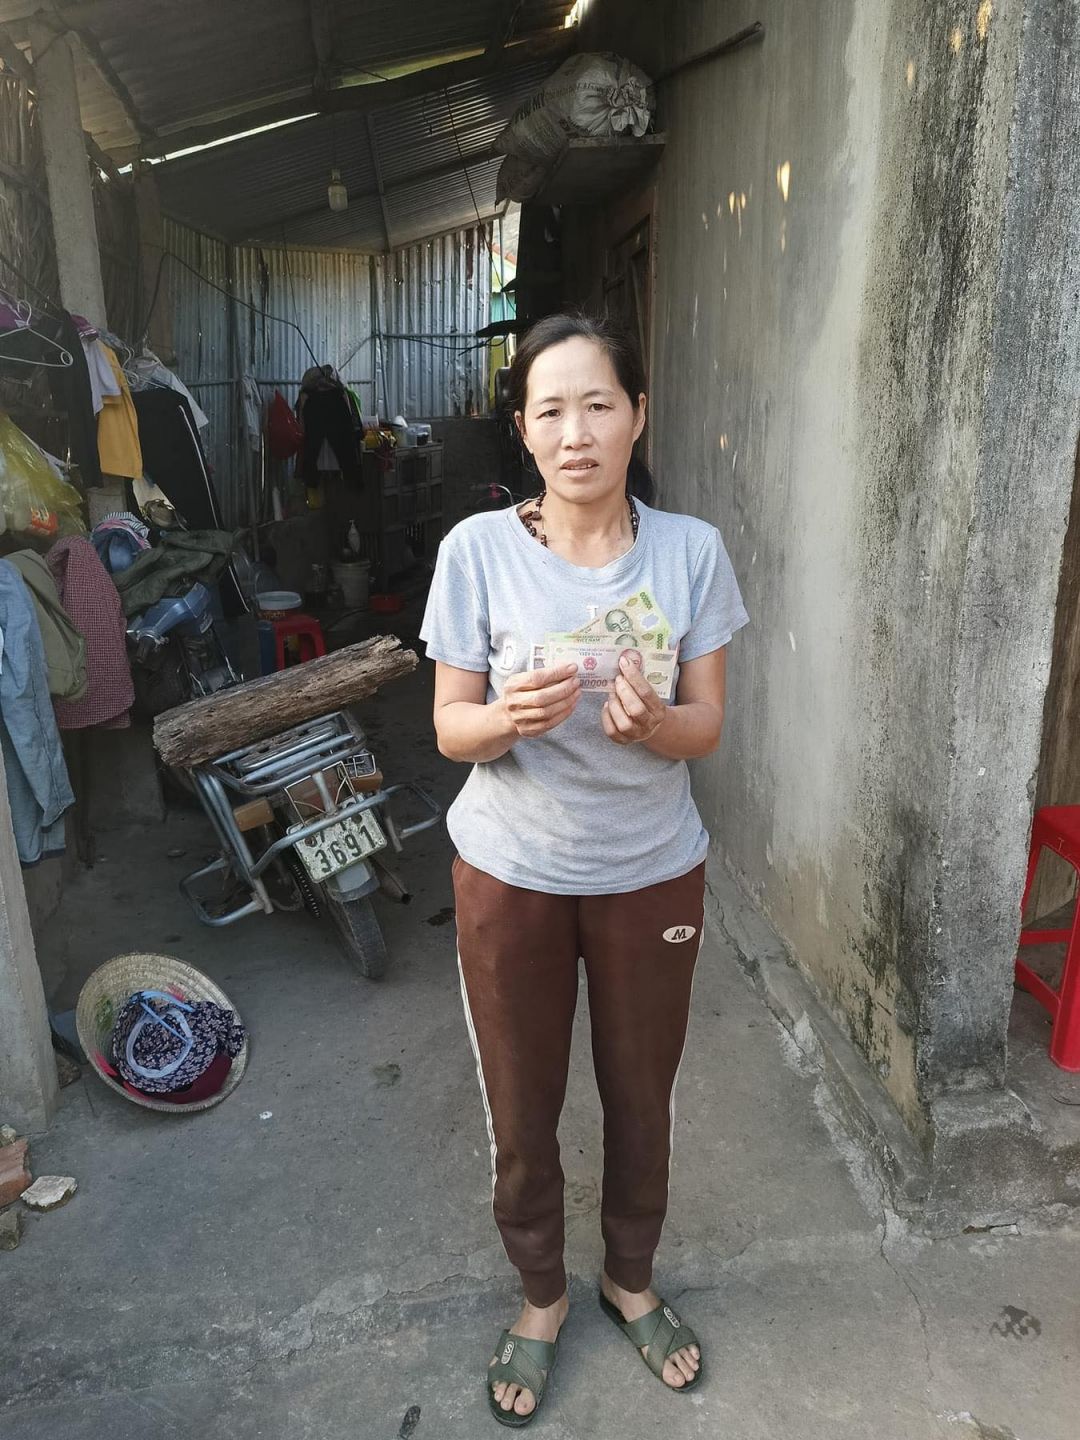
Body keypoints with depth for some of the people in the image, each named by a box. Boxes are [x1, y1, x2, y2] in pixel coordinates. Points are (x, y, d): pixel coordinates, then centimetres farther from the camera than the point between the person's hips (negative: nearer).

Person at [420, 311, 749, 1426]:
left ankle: (630, 1281, 50)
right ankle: (541, 1298, 46)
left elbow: (707, 726, -4)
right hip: (511, 872, -1)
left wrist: (650, 723, -27)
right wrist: (508, 716, -30)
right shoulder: (477, 549, -12)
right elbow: (451, 729, -7)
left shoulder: (691, 550, -8)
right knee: (521, 1108, 16)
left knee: (642, 1098, 19)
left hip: (651, 872, 1)